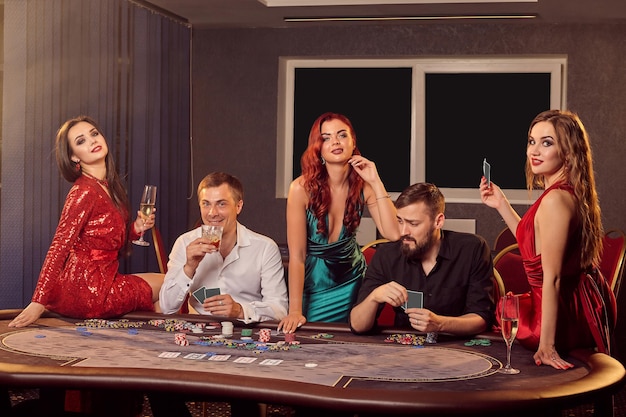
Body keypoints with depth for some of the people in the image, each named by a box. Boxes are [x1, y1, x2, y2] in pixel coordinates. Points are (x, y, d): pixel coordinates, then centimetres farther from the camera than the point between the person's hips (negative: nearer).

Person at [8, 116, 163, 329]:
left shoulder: (108, 186, 10)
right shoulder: (85, 191, -17)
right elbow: (59, 247, -23)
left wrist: (136, 229, -2)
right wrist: (38, 303, -27)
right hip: (88, 291, -9)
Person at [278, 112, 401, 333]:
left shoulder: (363, 186, -10)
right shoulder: (302, 188, -20)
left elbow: (393, 233, -22)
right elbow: (297, 255, -20)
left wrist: (376, 183, -24)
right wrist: (295, 311, -24)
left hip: (351, 282, 3)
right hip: (311, 283, -3)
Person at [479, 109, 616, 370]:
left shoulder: (555, 199, -24)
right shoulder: (571, 193, 5)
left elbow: (551, 277, -26)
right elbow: (534, 244, 19)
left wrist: (547, 346, -24)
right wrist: (501, 204, 17)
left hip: (566, 313, -9)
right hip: (584, 302, 9)